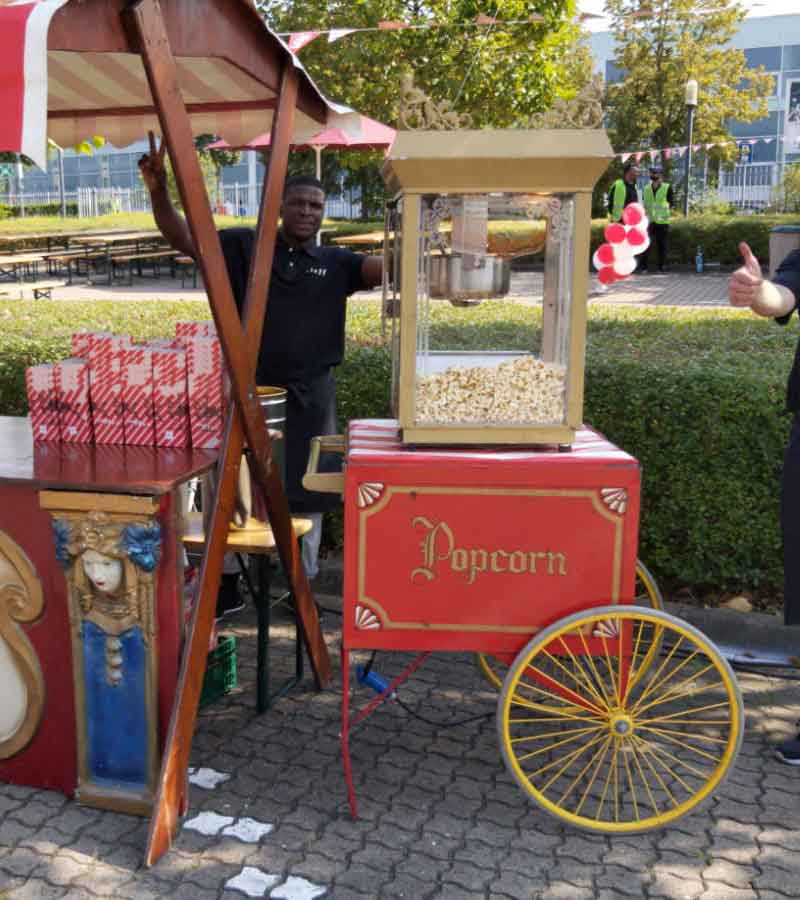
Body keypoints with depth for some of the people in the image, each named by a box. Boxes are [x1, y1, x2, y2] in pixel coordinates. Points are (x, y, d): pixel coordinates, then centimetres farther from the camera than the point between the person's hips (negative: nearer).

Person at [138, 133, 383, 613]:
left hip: (310, 393, 1)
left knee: (304, 488, 11)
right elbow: (184, 238, -5)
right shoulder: (246, 246, 0)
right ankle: (227, 576, 23)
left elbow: (388, 267, -8)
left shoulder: (336, 263, 4)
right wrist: (159, 192, -20)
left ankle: (303, 581, 26)